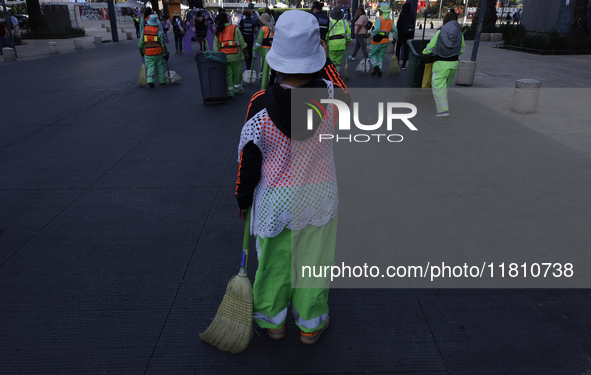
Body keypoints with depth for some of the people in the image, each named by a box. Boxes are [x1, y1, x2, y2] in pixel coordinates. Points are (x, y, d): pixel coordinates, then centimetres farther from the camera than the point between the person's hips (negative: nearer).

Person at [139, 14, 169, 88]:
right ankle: (162, 81, 21)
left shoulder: (144, 30, 0)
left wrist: (141, 51, 16)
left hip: (148, 53, 1)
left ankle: (150, 81, -14)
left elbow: (141, 42, 4)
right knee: (160, 67, 13)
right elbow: (163, 44, -8)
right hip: (158, 53, -1)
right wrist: (165, 54, -1)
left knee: (149, 67, 4)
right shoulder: (159, 31, -7)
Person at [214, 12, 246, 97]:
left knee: (227, 74, 5)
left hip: (223, 55, 3)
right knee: (237, 72, 11)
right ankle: (237, 89, 22)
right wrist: (245, 51, 11)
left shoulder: (218, 31, 8)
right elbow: (241, 41, 0)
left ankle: (229, 92, 0)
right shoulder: (234, 28, 0)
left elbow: (216, 46, 5)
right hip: (235, 55, -2)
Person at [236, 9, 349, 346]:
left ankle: (274, 322, 41)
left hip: (274, 198, -1)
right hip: (319, 196, 1)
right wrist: (326, 60, 7)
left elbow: (249, 158, -11)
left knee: (274, 261, 19)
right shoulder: (330, 96, -18)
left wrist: (243, 198, 5)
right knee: (313, 260, 19)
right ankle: (311, 325, 39)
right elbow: (347, 98, 9)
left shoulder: (260, 104, -20)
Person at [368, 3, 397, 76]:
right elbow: (395, 30, 8)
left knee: (372, 54, 9)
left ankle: (376, 67, -11)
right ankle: (379, 71, 7)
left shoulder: (379, 18, -9)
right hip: (386, 41, 6)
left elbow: (377, 29, -21)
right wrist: (395, 38, 22)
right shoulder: (390, 20, 10)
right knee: (380, 56, 15)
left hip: (377, 41, -6)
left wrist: (370, 34, -12)